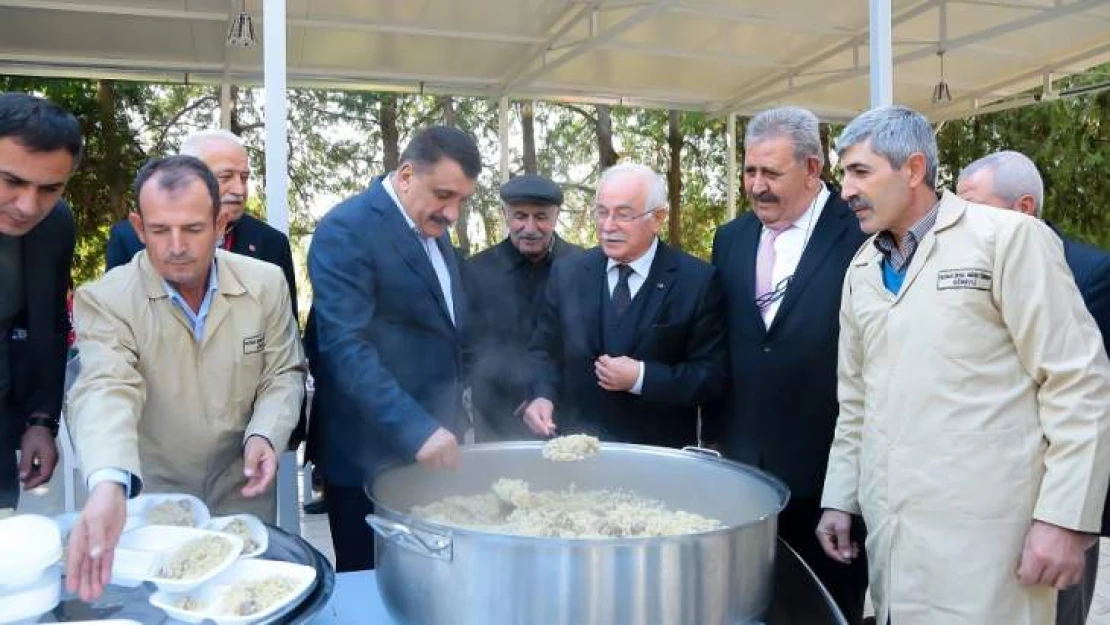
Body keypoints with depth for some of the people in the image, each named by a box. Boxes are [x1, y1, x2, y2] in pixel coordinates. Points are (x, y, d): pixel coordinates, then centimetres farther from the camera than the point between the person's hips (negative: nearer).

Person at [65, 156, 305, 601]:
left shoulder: (266, 283, -8)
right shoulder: (103, 299, -16)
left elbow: (284, 373, 0)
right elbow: (105, 391, -30)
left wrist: (265, 435, -19)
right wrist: (109, 484, -48)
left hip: (242, 495, 2)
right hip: (151, 504, -2)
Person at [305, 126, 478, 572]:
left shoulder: (433, 230, 12)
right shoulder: (347, 229, -15)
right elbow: (346, 347, -24)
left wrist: (441, 428, 12)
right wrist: (415, 429, -32)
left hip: (431, 447, 8)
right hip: (371, 453, -8)